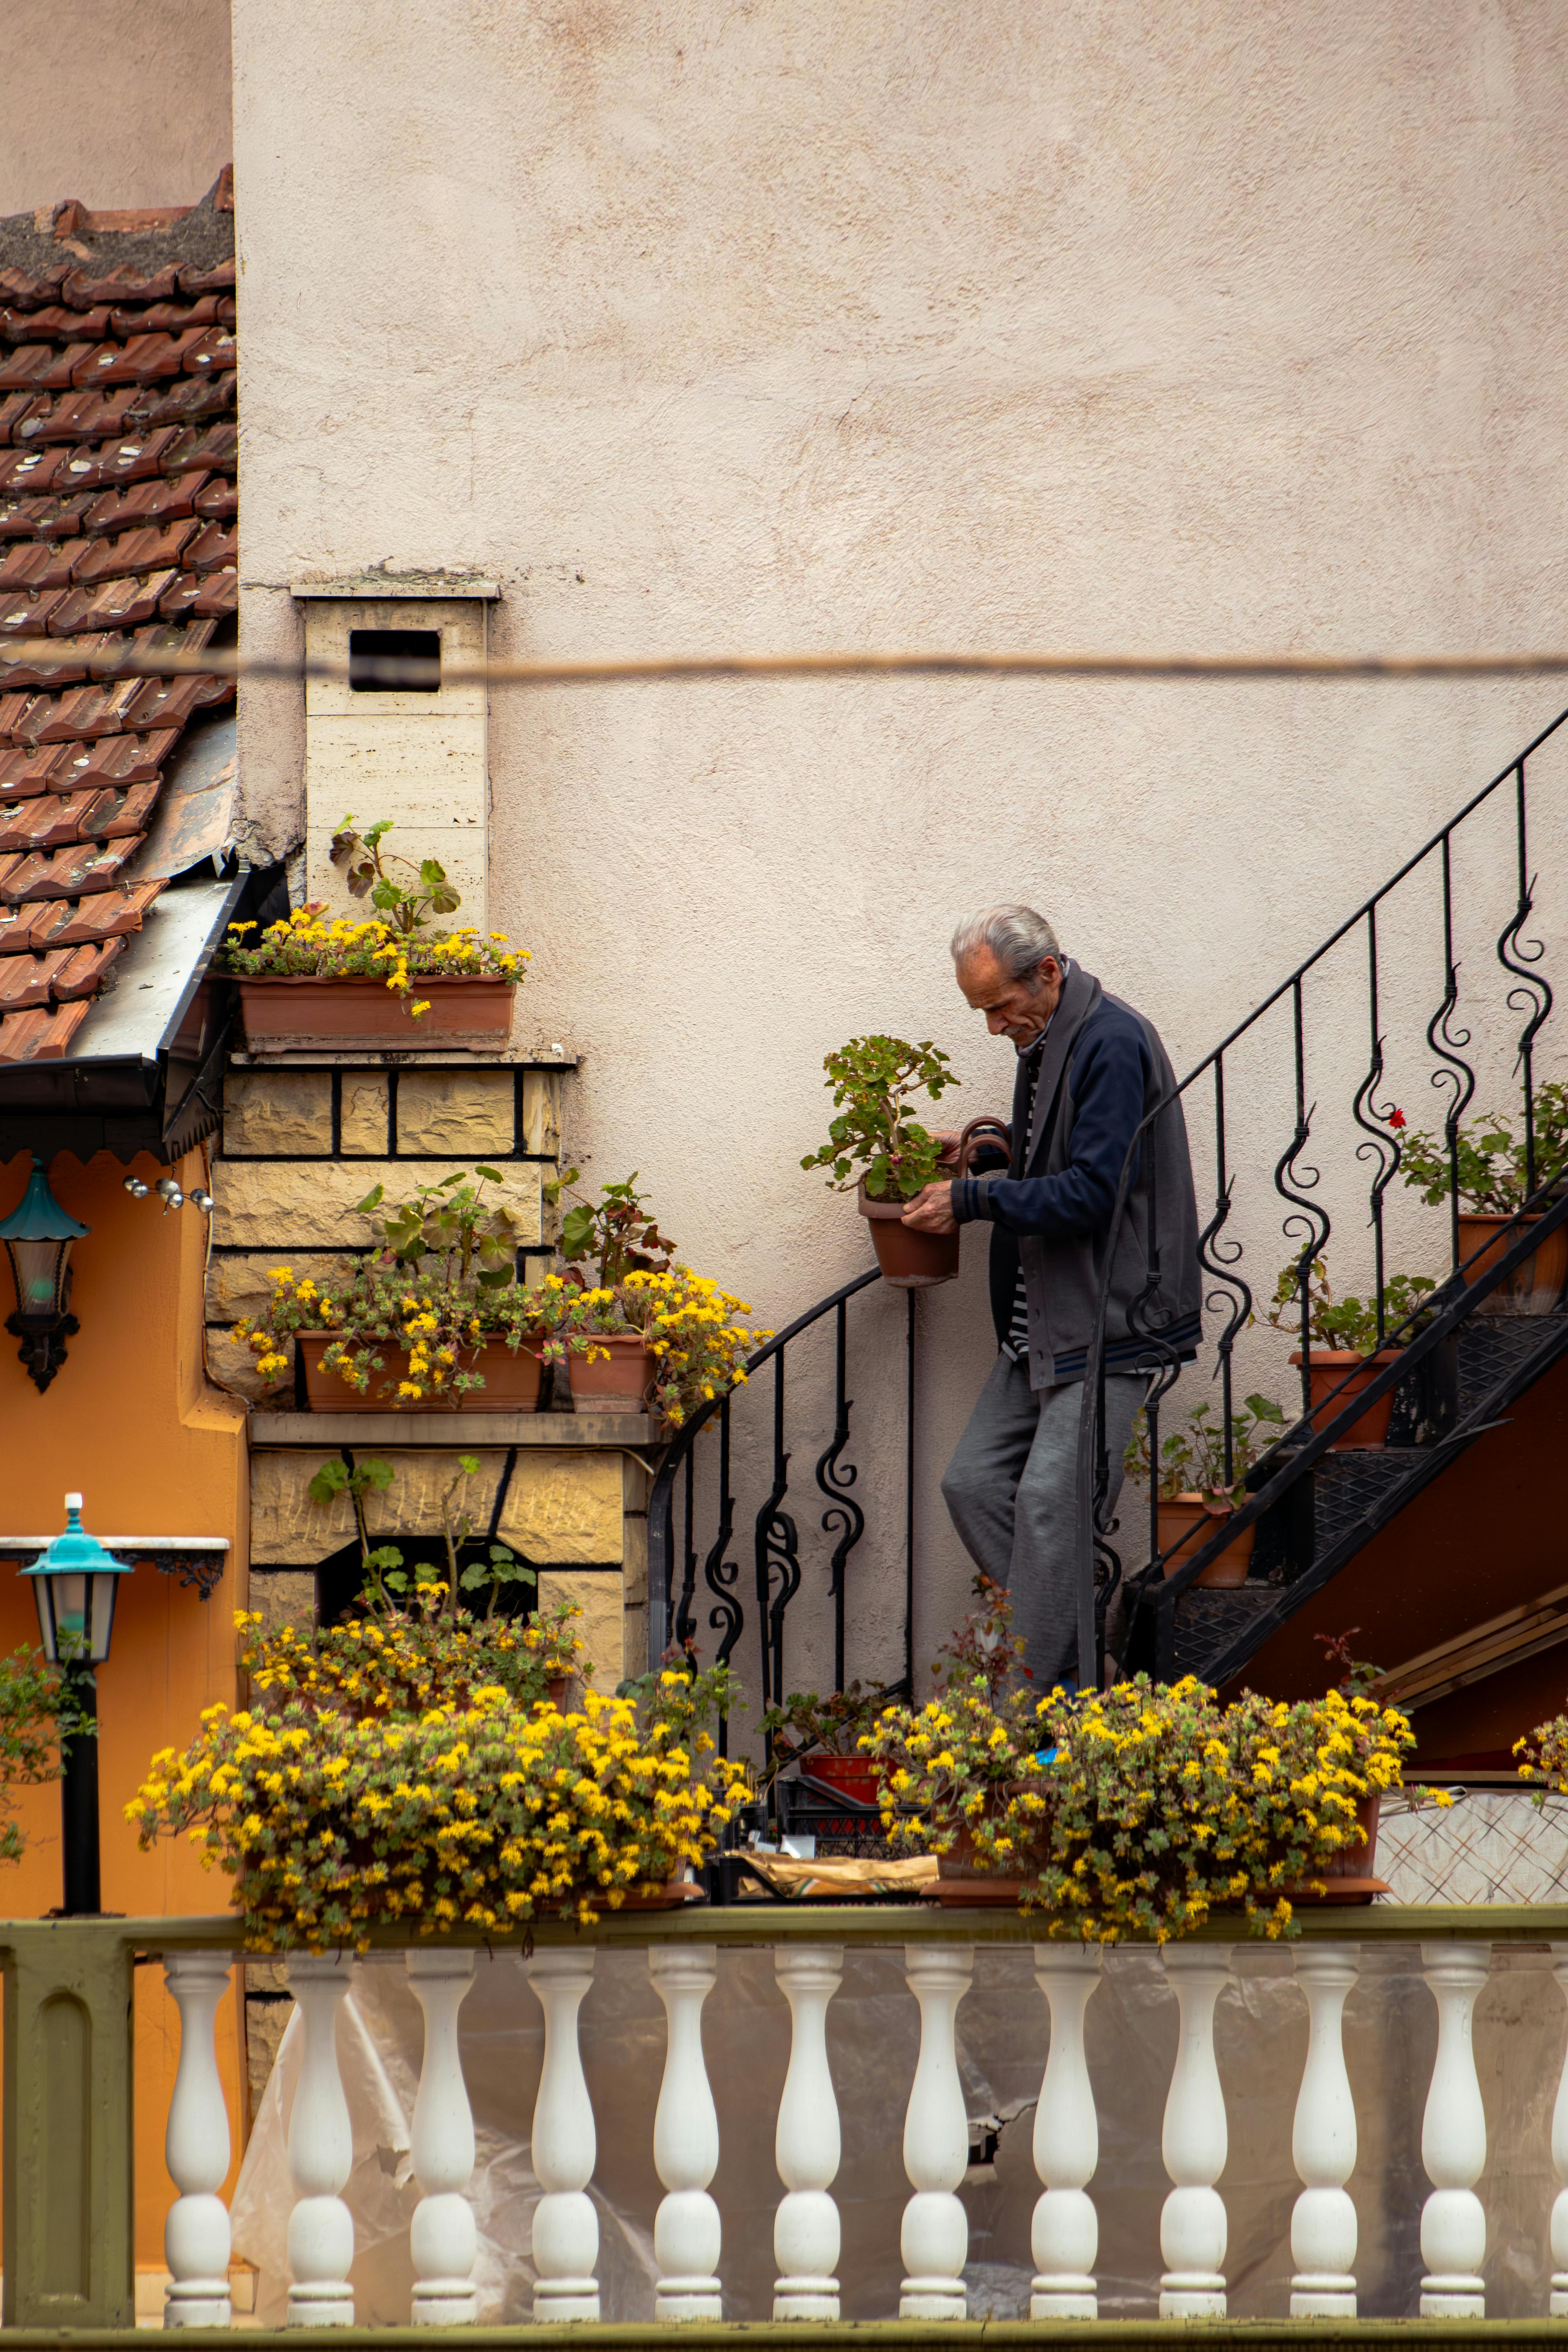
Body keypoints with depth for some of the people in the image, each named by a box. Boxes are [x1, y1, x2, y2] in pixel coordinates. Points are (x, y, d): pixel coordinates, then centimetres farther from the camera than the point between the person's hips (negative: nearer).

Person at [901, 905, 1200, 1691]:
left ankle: (1039, 1702, -14)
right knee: (974, 1482, 4)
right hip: (1039, 1325, 10)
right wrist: (984, 1156, 10)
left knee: (1049, 1499, -16)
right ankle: (1079, 1650, 8)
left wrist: (974, 1200, -16)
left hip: (1111, 1319, -10)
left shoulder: (1112, 1045, -16)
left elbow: (1092, 1192, -22)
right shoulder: (1045, 1041, 14)